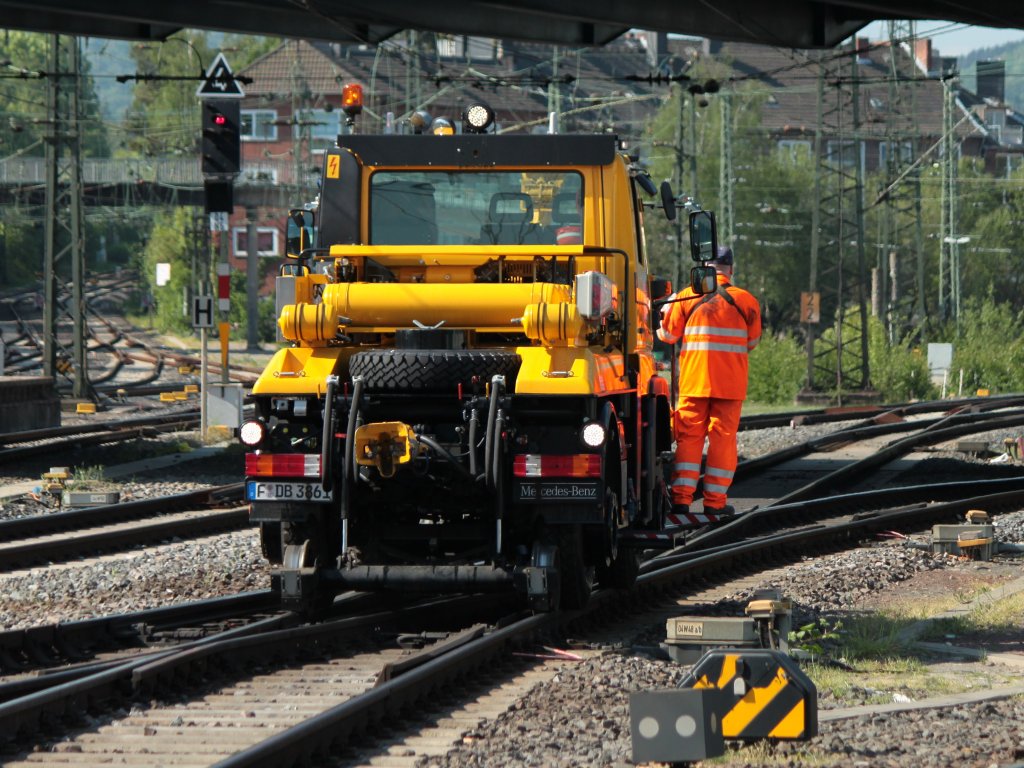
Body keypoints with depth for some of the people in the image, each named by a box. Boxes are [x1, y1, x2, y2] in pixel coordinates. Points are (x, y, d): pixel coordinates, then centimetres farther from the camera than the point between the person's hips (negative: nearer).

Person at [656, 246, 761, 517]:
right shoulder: (745, 300, 0)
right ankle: (715, 501, 3)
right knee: (723, 438, 4)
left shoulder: (686, 298, -2)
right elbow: (752, 341, 11)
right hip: (730, 382, 0)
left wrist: (666, 311, 25)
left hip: (693, 380, 0)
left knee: (689, 437, 6)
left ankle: (681, 497, 0)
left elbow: (668, 334, 5)